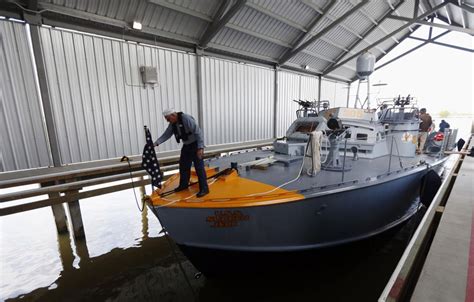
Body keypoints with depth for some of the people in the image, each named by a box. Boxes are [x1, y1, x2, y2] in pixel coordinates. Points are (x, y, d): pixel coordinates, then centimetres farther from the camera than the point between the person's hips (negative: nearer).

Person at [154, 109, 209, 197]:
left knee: (199, 167, -5)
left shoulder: (186, 119, -23)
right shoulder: (173, 124, 2)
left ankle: (204, 189, 4)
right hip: (186, 146, 8)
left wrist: (200, 147, -29)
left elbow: (198, 132, -26)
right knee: (183, 165, 15)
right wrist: (156, 143, -9)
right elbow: (166, 135, 5)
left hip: (195, 145, -8)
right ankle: (184, 184, 33)